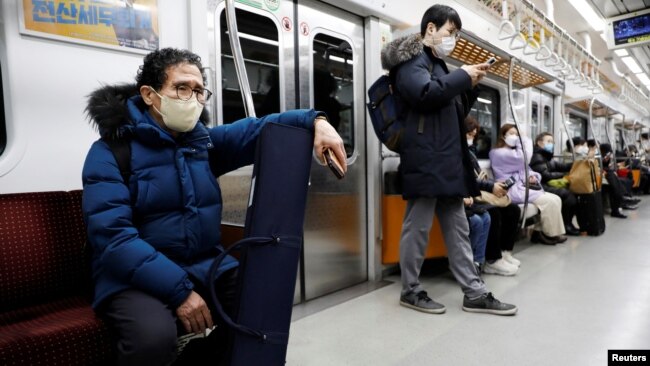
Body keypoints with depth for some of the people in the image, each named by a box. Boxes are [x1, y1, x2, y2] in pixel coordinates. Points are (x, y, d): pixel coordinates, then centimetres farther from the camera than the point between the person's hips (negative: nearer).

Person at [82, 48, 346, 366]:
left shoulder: (203, 141, 10)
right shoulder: (110, 152, -8)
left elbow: (259, 129, 1)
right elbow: (114, 237, -18)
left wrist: (314, 121, -19)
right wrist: (179, 291, -25)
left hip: (205, 266, 5)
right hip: (137, 278, -5)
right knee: (154, 336, -33)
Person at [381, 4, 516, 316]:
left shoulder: (437, 64, 27)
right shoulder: (410, 58, 0)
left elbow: (455, 113, 28)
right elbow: (425, 93, -21)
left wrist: (470, 85, 13)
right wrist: (462, 76, -8)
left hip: (447, 159, 9)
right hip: (425, 159, -9)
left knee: (458, 228, 9)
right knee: (418, 227, -2)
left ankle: (474, 293, 15)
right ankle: (410, 290, 11)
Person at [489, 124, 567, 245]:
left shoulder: (514, 152, 26)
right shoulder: (499, 153, -7)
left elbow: (524, 170, 22)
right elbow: (523, 159, -20)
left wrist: (533, 176, -2)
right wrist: (524, 141, -4)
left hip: (524, 186, 10)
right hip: (514, 190, -10)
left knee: (556, 199, -5)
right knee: (549, 201, -19)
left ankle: (540, 231, -5)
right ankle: (550, 234, -3)